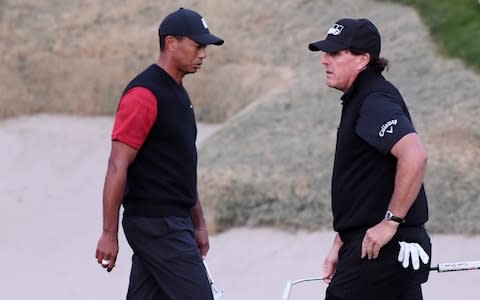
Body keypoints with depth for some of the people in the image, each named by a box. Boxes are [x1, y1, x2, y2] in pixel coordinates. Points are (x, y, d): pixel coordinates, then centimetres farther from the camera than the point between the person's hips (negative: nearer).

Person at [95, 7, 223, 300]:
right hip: (157, 225, -9)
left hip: (174, 221, 9)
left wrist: (198, 223, 21)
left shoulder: (178, 94, 16)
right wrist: (109, 233, -20)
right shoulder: (144, 95, -15)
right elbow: (117, 167, -18)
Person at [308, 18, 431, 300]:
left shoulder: (375, 102, -14)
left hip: (383, 245, -10)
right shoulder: (358, 100, 18)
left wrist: (391, 221, -24)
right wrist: (340, 245, 22)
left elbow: (415, 155, -30)